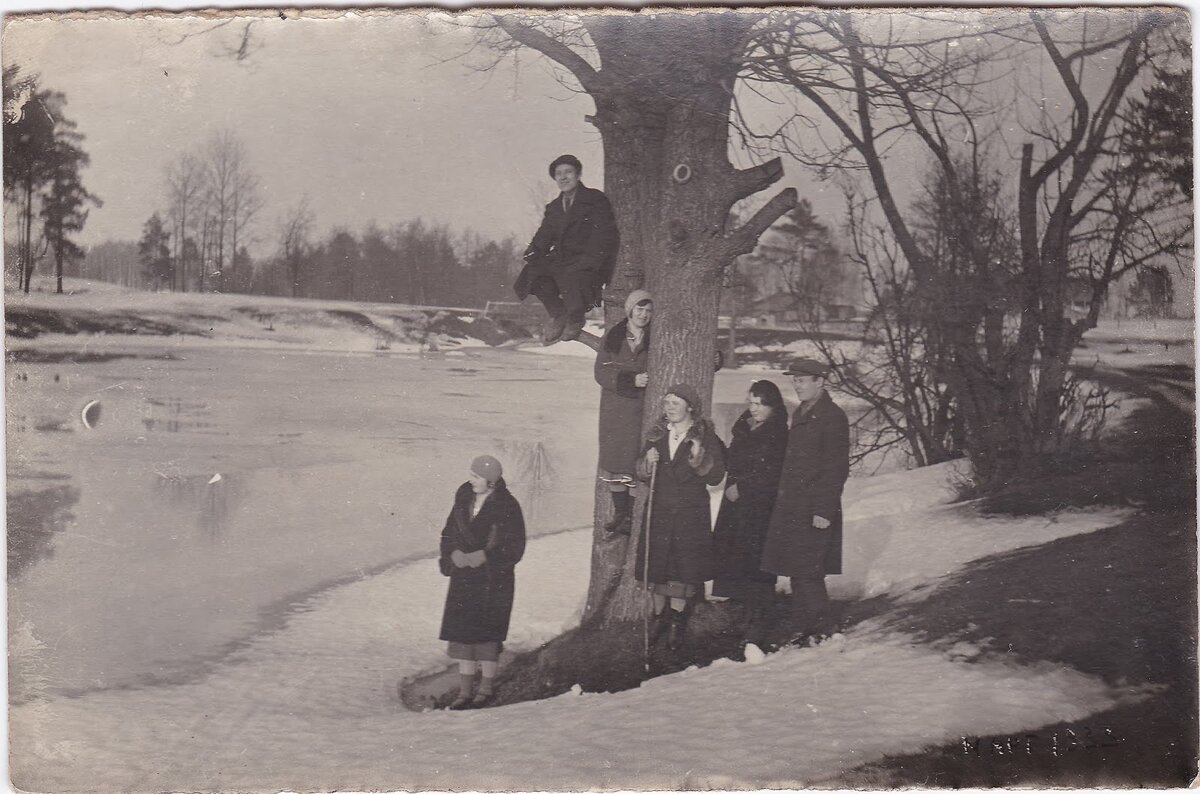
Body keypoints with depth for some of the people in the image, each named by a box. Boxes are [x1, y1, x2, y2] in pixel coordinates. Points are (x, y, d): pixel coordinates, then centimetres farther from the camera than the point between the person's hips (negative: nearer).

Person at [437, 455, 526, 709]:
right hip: (463, 576, 5)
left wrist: (484, 556, -19)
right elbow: (449, 532, 11)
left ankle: (487, 686, 17)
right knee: (462, 631, 6)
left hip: (494, 578, -5)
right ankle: (465, 690, 14)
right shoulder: (464, 499, 5)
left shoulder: (507, 507, -12)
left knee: (487, 633, 1)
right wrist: (454, 553, -8)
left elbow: (514, 548, -11)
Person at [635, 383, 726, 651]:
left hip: (692, 513, -3)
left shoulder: (705, 437, -6)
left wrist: (699, 459, -25)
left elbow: (716, 476, -8)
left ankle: (677, 620, 15)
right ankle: (659, 616, 22)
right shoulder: (658, 434, 6)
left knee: (684, 566, -1)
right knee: (656, 565, 5)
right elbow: (642, 473, 11)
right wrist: (648, 462, -11)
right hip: (660, 509, 3)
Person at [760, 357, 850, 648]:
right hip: (791, 507, 8)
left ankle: (817, 630, 3)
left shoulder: (833, 417, -11)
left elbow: (837, 468, -14)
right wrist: (783, 498, 15)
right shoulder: (800, 414, 16)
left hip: (815, 509, -8)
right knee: (798, 572, 11)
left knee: (808, 573, -7)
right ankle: (801, 630, 18)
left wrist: (823, 511, -18)